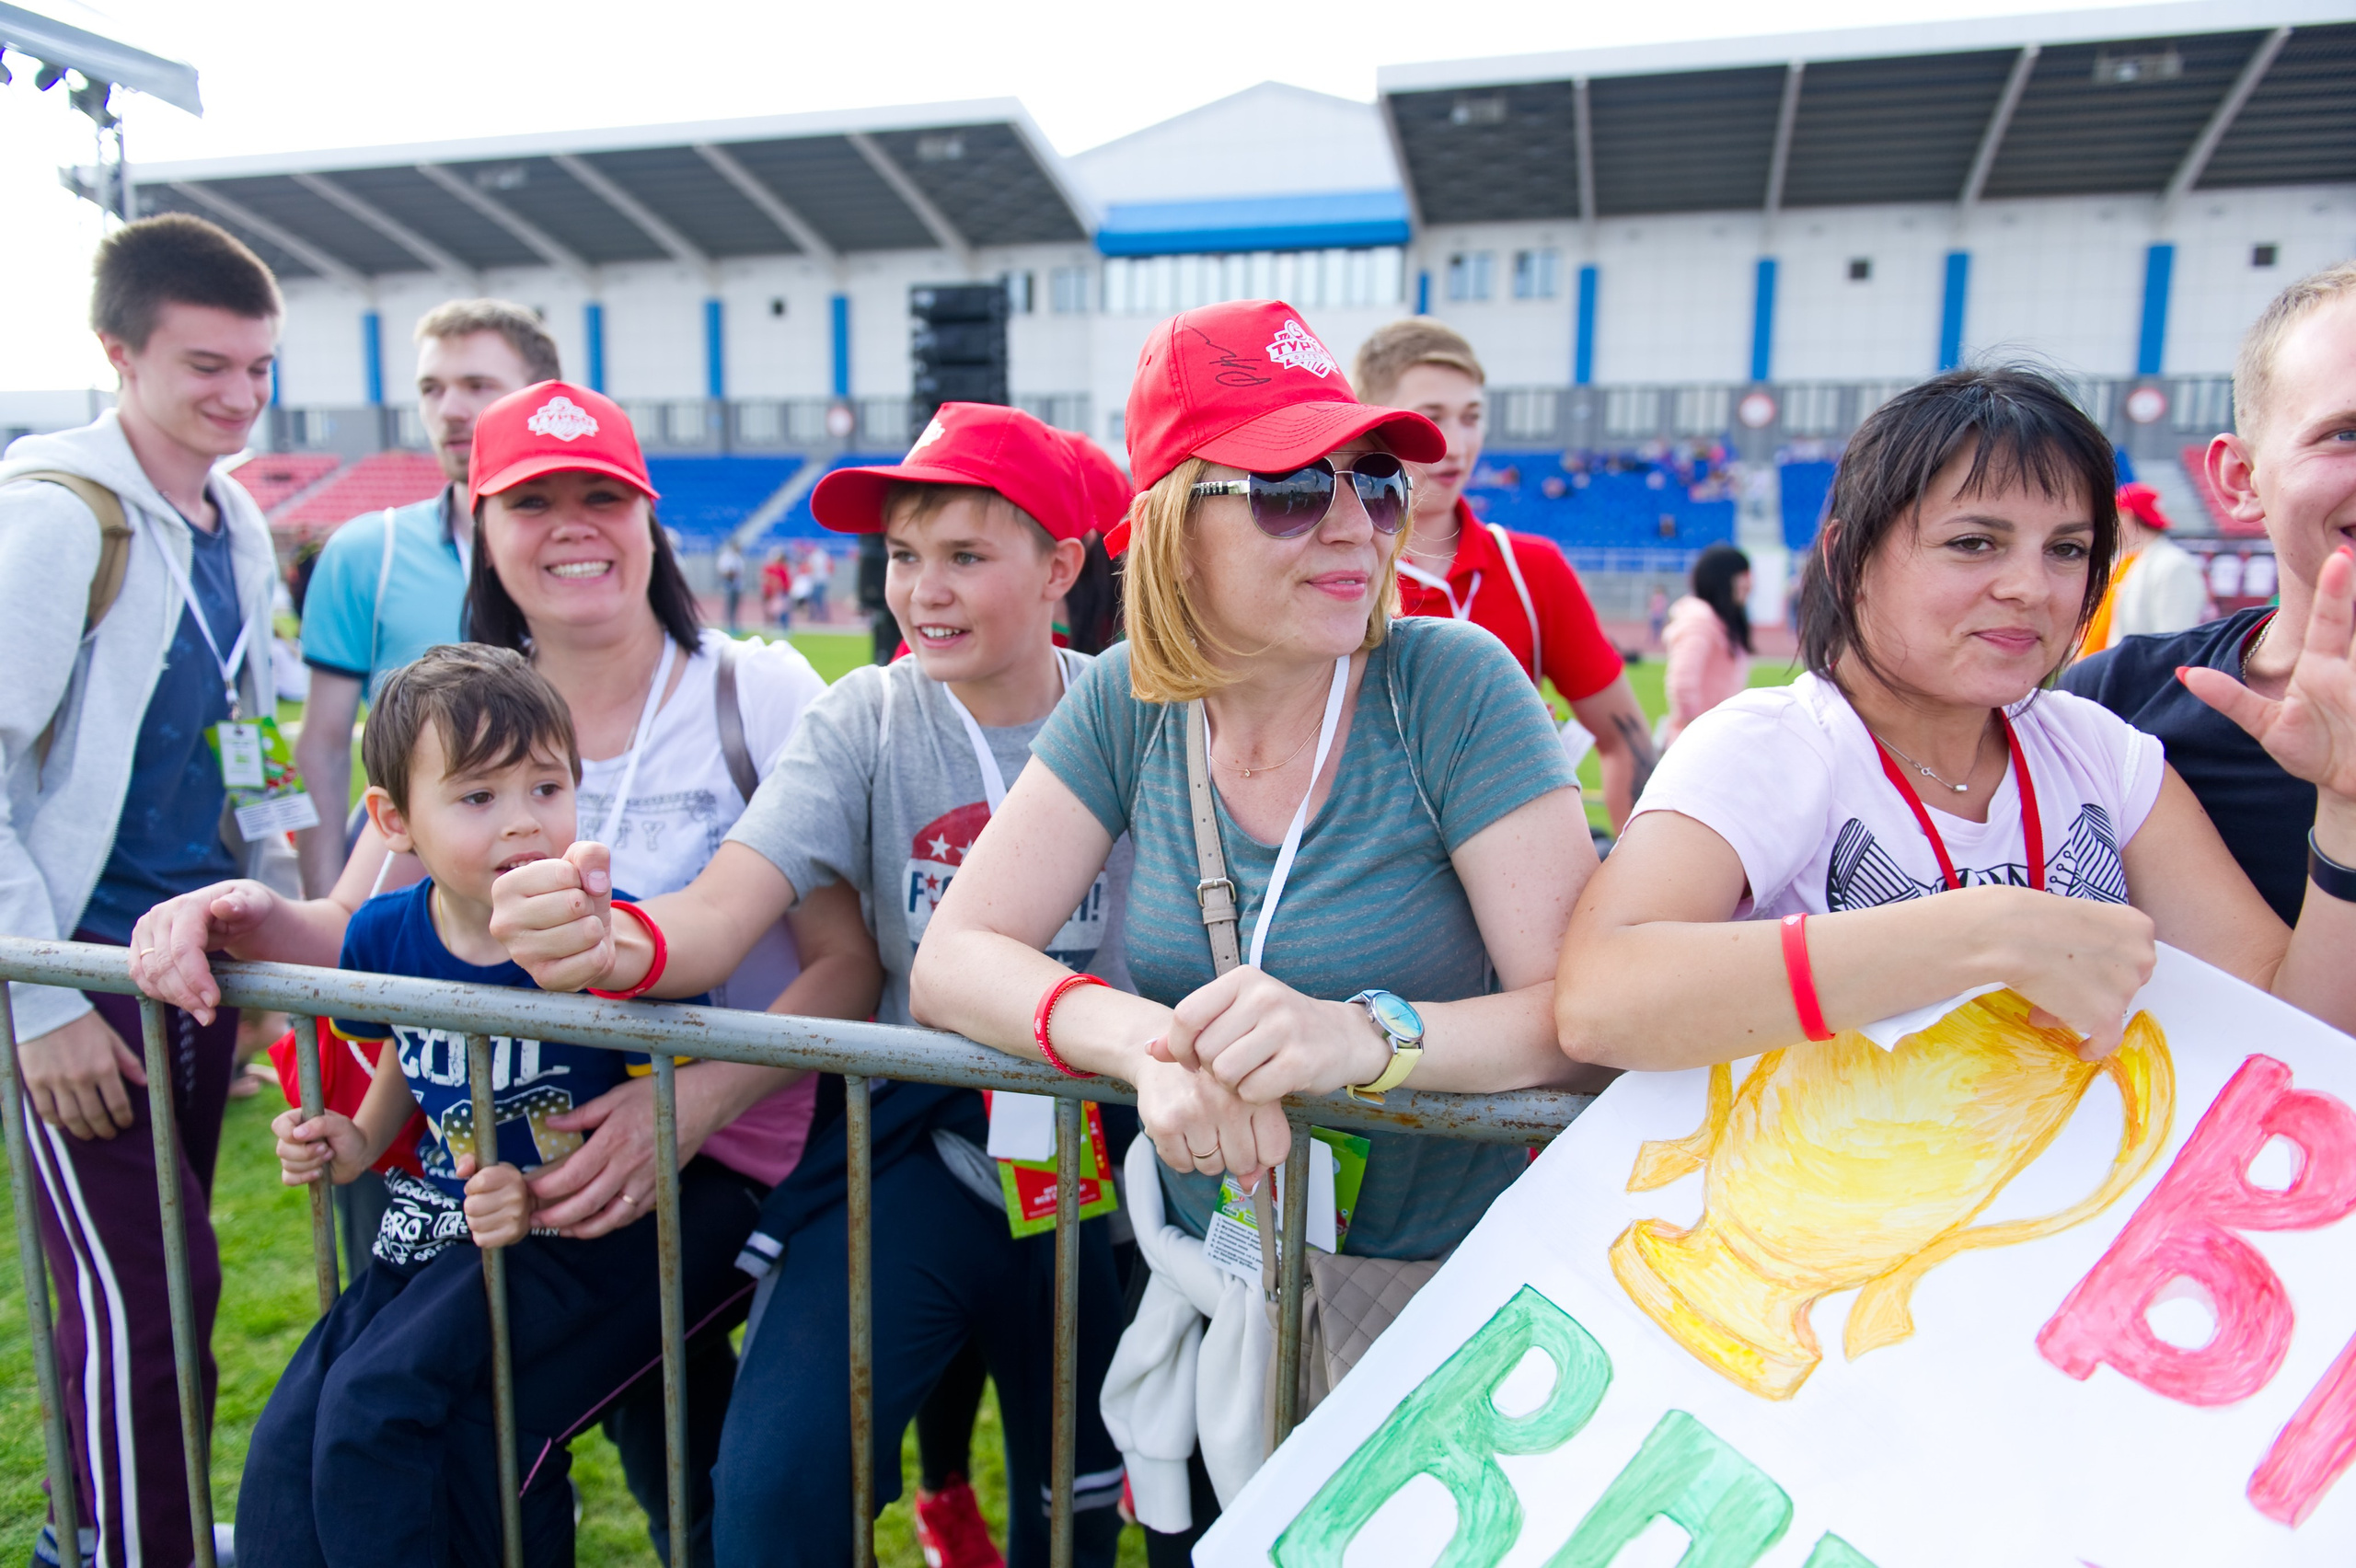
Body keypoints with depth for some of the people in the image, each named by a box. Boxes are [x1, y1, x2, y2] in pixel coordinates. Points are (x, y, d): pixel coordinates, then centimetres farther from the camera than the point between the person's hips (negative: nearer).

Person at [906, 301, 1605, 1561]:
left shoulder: (1449, 686, -18)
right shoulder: (1128, 706, -9)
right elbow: (952, 960, -13)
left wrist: (1369, 1036, -41)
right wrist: (1147, 1042, -32)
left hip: (1436, 1314, -3)